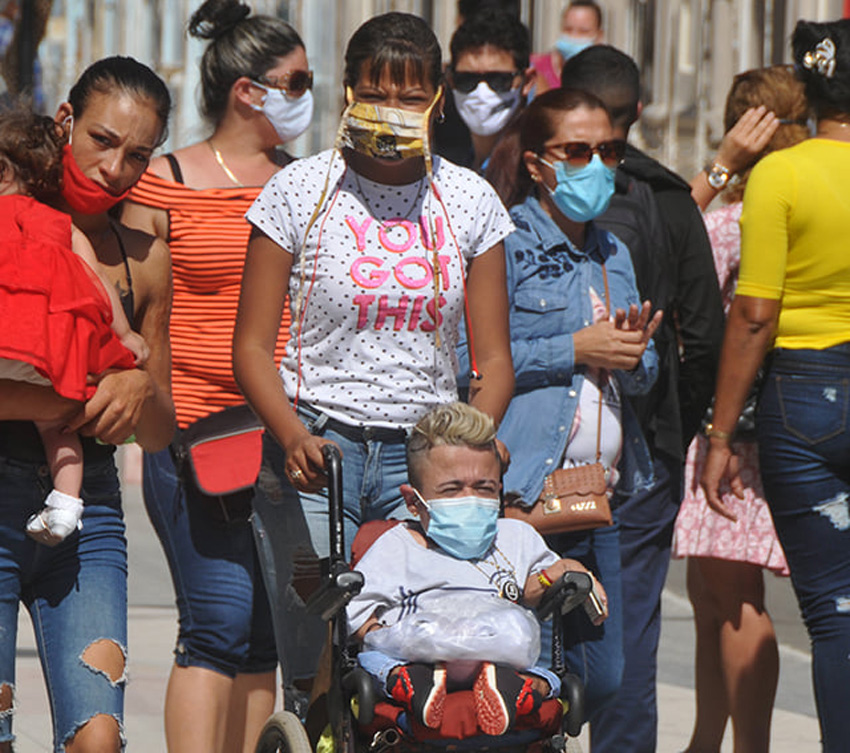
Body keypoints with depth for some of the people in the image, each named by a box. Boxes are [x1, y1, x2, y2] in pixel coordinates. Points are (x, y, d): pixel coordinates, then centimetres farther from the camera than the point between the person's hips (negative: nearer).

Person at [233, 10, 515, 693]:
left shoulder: (470, 202, 7)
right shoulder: (300, 191, 1)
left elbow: (493, 357, 9)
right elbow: (253, 345, 0)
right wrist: (292, 438, -18)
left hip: (424, 453, 1)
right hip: (318, 445, -1)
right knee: (314, 647, -10)